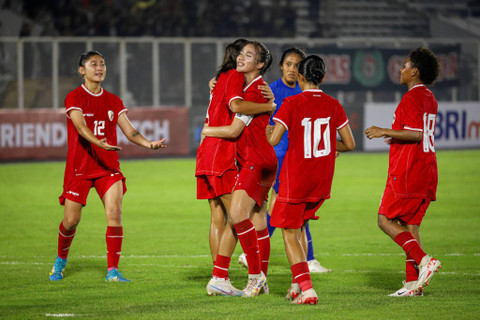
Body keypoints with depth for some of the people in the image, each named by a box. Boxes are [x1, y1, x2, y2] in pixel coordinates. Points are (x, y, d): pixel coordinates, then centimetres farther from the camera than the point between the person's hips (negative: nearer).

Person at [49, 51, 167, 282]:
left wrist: (149, 144, -17)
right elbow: (81, 127, -23)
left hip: (108, 167, 3)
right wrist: (100, 143, -42)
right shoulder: (74, 98, -6)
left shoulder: (113, 101, 10)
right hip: (79, 167, -3)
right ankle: (60, 261, 31)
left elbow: (129, 131, 4)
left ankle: (113, 271, -9)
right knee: (71, 221, 2)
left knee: (114, 213, -15)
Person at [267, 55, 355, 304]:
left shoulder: (291, 104, -11)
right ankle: (297, 284, 17)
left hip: (295, 179, -5)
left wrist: (266, 131, 6)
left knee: (289, 234, 3)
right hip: (322, 181, 5)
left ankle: (306, 289, -12)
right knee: (298, 228, 23)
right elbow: (349, 144, 4)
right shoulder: (333, 105, 1)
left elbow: (273, 139, -17)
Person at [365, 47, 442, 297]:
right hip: (426, 171, 9)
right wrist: (393, 136, 30)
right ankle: (413, 282, 5)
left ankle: (423, 260, -18)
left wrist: (385, 132, -15)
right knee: (410, 224, 10)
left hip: (407, 172, -9)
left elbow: (416, 134, -21)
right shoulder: (429, 98, 17)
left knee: (386, 220, -5)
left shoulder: (412, 97, -12)